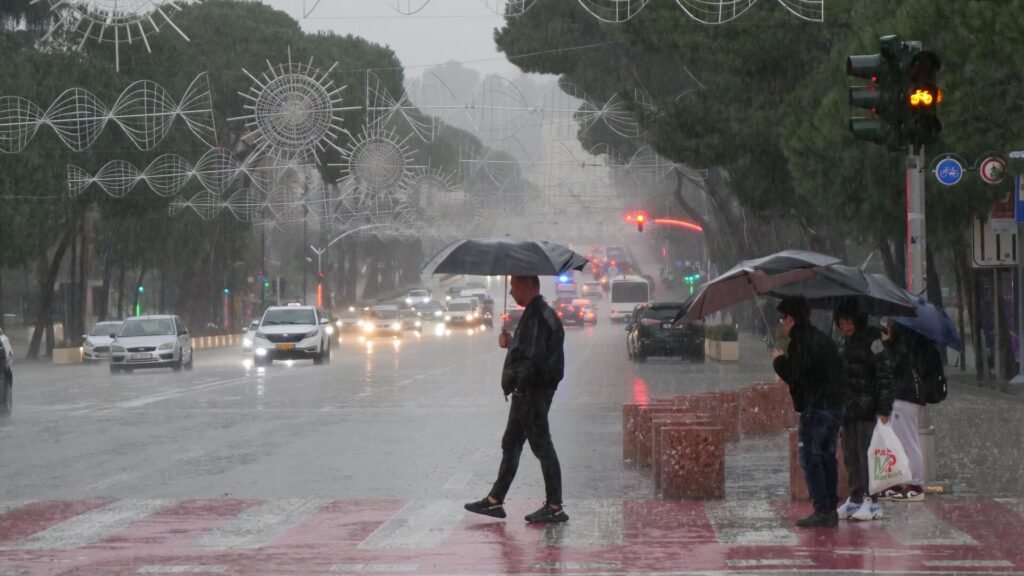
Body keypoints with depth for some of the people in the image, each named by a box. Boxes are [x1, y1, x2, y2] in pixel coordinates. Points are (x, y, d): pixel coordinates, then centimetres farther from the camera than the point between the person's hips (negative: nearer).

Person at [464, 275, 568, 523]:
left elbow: (533, 358, -24)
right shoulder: (535, 313, 15)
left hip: (532, 391, -11)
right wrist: (511, 342, 8)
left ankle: (555, 507, -1)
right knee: (510, 444, 15)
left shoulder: (538, 316, -18)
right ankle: (495, 500, 21)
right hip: (526, 392, 11)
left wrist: (512, 382, -17)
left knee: (541, 445, -6)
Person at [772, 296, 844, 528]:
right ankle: (831, 510, 13)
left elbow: (796, 377, -16)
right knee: (827, 458, 12)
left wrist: (780, 361, 1)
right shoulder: (824, 339, 17)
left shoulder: (800, 343, -12)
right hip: (835, 406, 9)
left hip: (815, 408, -9)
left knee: (810, 459, -4)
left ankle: (822, 511, -8)